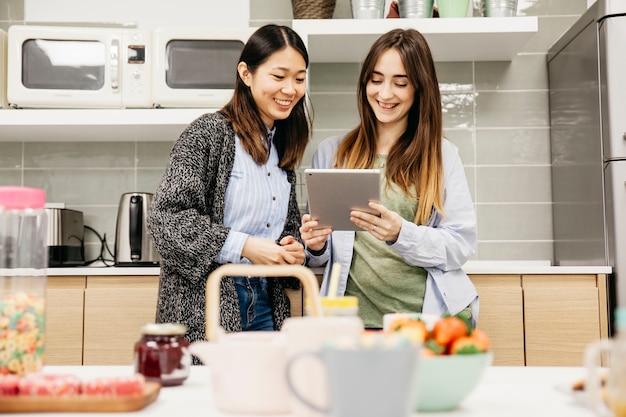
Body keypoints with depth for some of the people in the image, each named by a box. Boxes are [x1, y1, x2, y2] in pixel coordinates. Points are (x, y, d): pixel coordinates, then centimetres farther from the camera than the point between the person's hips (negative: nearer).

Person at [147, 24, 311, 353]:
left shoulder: (283, 147, 12)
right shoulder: (209, 133, -10)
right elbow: (166, 216, -16)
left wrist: (293, 250, -1)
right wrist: (243, 246, -22)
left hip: (264, 305, 7)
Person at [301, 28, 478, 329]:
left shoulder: (442, 155, 7)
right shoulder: (331, 153, 11)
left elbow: (460, 244, 0)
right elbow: (321, 257, 15)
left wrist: (401, 234, -16)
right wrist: (317, 247, -6)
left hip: (430, 316, -1)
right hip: (356, 317, 2)